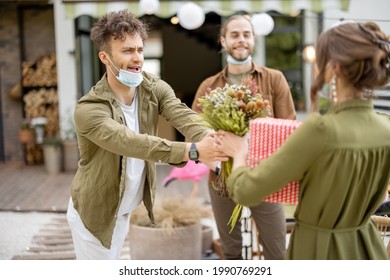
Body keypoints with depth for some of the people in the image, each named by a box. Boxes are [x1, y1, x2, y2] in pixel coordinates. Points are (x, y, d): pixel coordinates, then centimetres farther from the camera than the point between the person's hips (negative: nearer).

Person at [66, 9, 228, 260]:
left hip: (124, 210, 5)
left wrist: (213, 137, -49)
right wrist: (193, 151, -53)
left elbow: (183, 115, -28)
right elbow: (133, 143, -42)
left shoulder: (154, 88, -9)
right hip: (95, 212, -5)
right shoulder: (89, 109, -28)